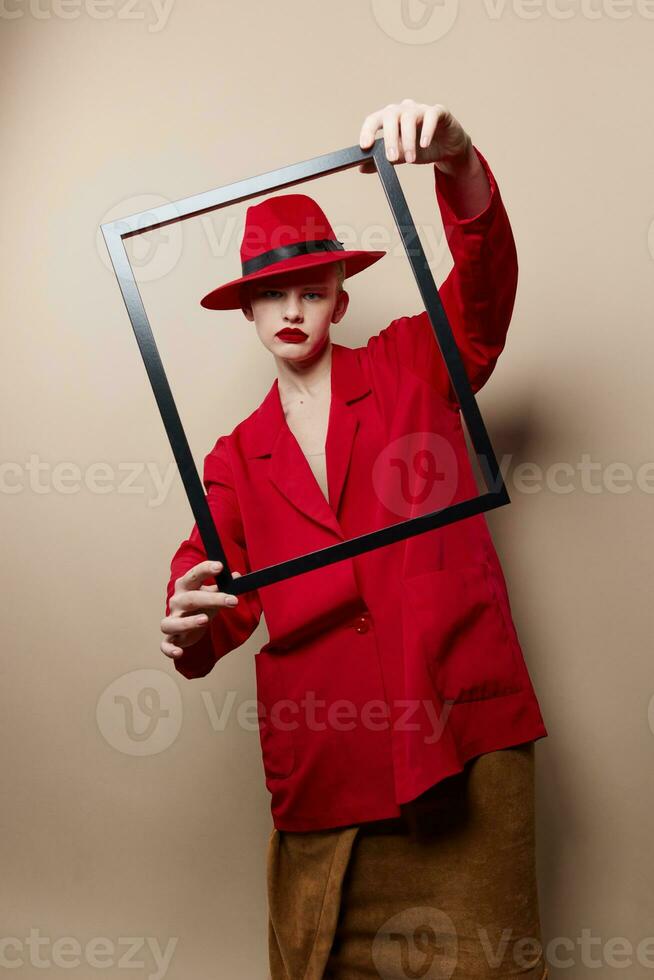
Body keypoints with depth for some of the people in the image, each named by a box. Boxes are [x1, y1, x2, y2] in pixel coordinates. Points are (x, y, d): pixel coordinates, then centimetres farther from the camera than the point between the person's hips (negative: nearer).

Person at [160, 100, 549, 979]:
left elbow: (486, 279, -8)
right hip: (325, 758, 3)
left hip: (461, 728, -2)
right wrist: (188, 632, -16)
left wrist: (456, 160, -26)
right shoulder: (238, 458, 14)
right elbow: (219, 593, 7)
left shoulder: (412, 368, 9)